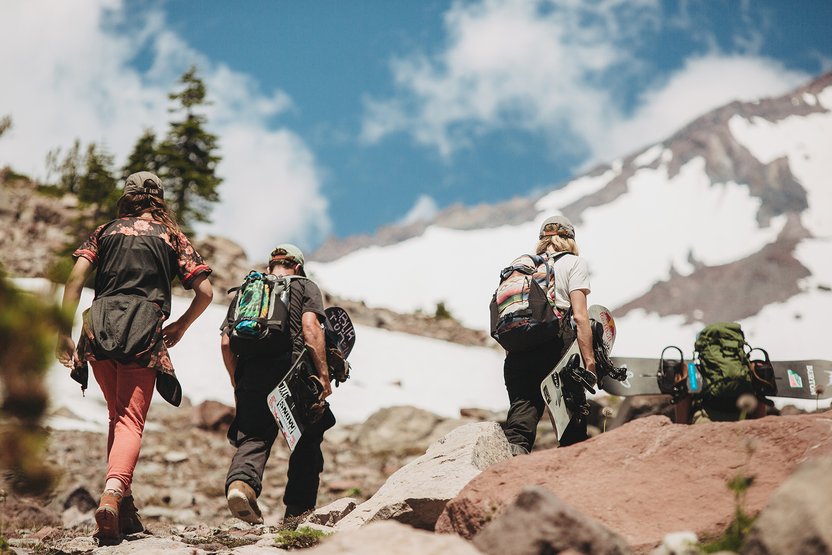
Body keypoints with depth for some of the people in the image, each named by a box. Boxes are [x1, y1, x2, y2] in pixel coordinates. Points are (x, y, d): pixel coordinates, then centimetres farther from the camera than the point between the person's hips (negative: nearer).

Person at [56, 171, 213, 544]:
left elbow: (75, 278, 3)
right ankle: (113, 494, -32)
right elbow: (205, 292, 8)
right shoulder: (173, 237, 16)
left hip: (98, 331, 2)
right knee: (131, 421, -7)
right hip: (144, 334, -2)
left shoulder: (105, 232, 19)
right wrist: (181, 327, 23)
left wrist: (63, 332, 3)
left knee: (118, 416, 18)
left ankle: (123, 503, 14)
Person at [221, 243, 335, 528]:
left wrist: (238, 384, 24)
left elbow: (226, 342, 16)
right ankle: (298, 511, 7)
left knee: (253, 438, 3)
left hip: (251, 375, 3)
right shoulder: (305, 286, 15)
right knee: (306, 441, 9)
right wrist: (323, 374, -7)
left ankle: (241, 481, -26)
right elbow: (310, 326, -4)